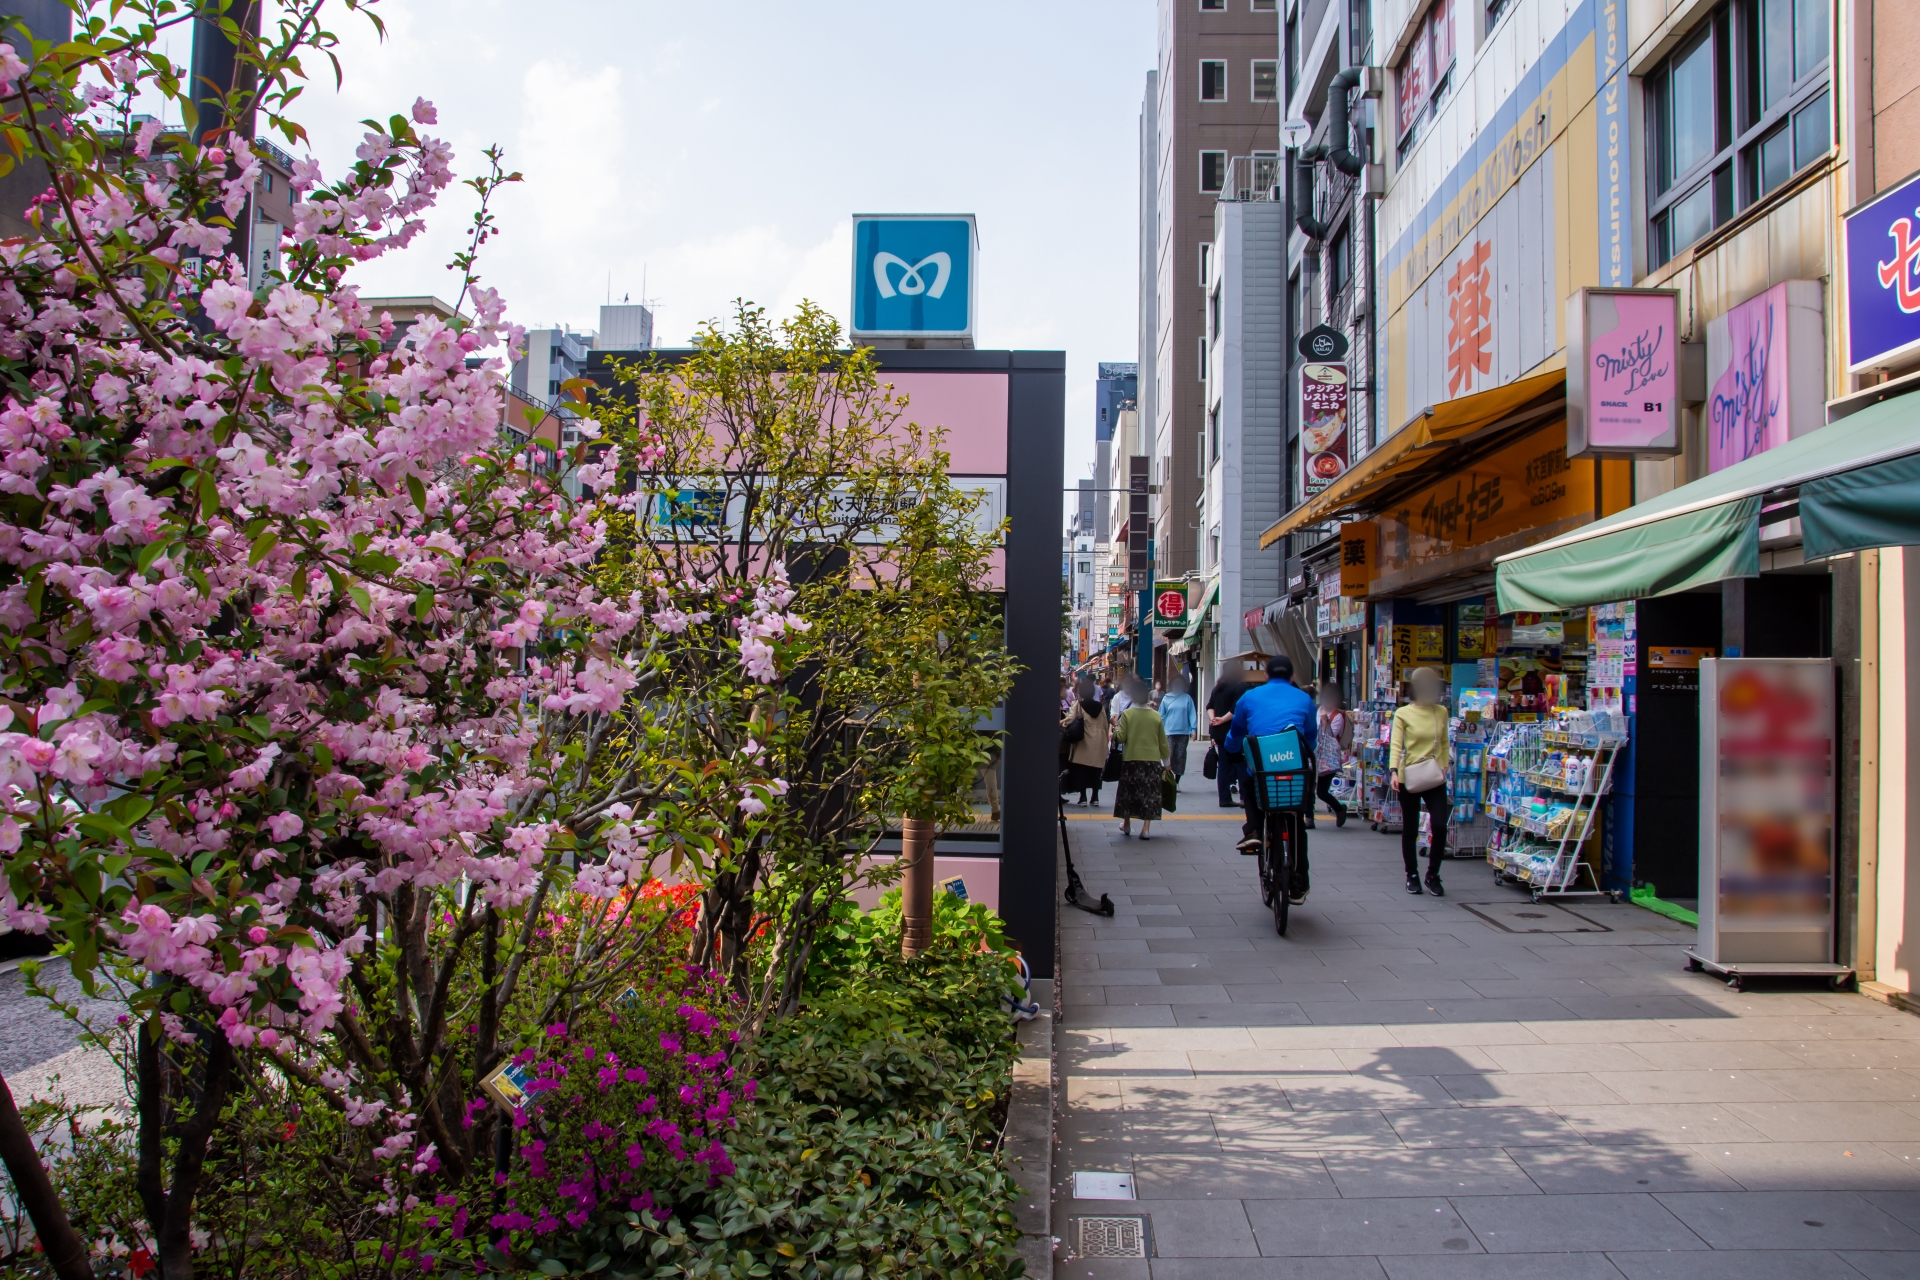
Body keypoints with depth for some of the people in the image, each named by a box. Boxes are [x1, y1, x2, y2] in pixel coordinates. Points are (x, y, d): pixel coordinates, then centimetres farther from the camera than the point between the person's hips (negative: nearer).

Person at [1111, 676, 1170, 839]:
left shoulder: (1126, 714, -9)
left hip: (1131, 760, -1)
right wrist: (1166, 762, 13)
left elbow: (1120, 738, -10)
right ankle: (1145, 828, 0)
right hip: (1153, 760, 1)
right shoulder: (1156, 716, -2)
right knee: (1149, 793, 6)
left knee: (1129, 792, 14)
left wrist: (1115, 727, 9)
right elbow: (1163, 743, 3)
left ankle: (1126, 825, 26)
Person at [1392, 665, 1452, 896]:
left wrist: (1445, 764, 2)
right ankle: (1412, 875, 23)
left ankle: (1433, 875, 11)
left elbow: (1444, 743, 16)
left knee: (1440, 826, -7)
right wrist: (1394, 771, -23)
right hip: (1409, 779, -3)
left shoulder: (1441, 712, 7)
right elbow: (1395, 745, -11)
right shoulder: (1403, 714, -5)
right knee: (1410, 830, 7)